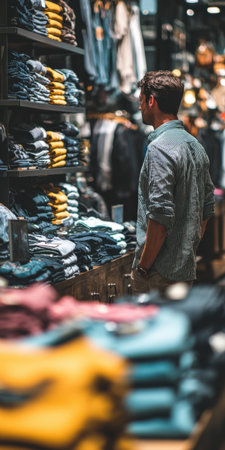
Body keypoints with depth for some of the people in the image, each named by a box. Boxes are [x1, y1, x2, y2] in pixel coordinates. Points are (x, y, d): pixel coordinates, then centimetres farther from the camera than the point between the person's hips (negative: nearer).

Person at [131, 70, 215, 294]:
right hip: (187, 269, 9)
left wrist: (143, 266, -15)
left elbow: (161, 217, -22)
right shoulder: (196, 146, 12)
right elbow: (207, 209, 16)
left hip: (159, 274, -9)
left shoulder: (159, 148, -16)